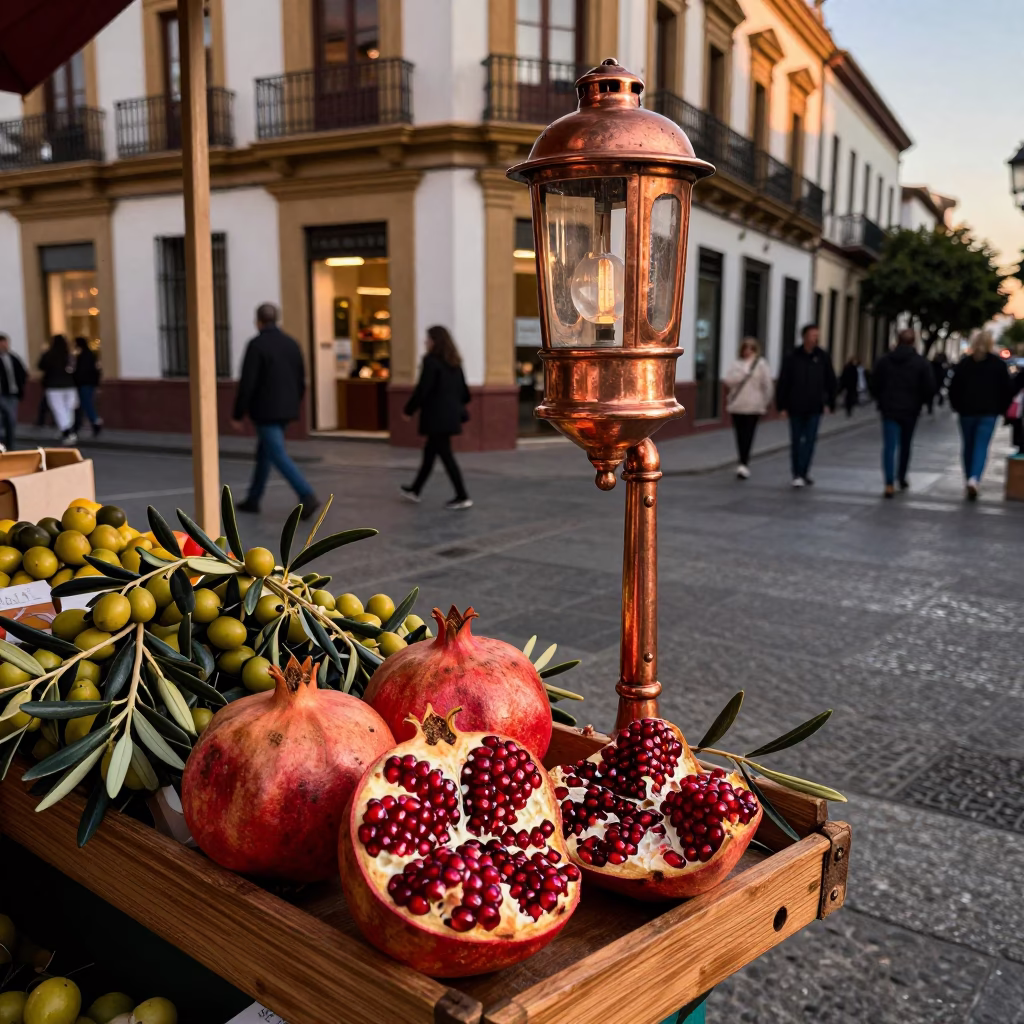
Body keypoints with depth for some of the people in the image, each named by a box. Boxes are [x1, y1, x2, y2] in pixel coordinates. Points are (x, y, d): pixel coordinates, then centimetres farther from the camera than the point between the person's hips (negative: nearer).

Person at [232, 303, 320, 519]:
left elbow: (247, 383, -17)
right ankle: (253, 499, 27)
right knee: (264, 452, 19)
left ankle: (307, 497, -20)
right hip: (284, 410, 7)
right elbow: (301, 381, 10)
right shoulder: (292, 343, 6)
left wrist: (238, 415, -8)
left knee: (278, 456, -7)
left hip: (265, 411, -7)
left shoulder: (256, 345, -14)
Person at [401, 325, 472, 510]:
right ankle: (415, 490, 29)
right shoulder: (454, 362, 10)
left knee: (445, 455, -4)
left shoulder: (431, 361, -14)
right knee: (429, 452, 17)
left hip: (437, 417, -9)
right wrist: (459, 409, 23)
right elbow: (463, 389, 13)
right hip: (451, 415, 9)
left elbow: (422, 389, -16)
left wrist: (409, 410, -6)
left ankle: (462, 497, -5)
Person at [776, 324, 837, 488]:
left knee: (809, 441, -5)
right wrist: (781, 405, -6)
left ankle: (800, 474, -3)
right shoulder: (792, 358, -3)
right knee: (796, 441, 7)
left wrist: (831, 403, 4)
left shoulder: (822, 357, 2)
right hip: (796, 407, 0)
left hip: (814, 408, 0)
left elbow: (831, 382, 6)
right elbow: (783, 383, -3)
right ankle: (798, 474, 17)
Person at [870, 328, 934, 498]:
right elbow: (930, 387, -6)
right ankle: (902, 479, 30)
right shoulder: (921, 363, -4)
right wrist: (920, 402, 11)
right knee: (905, 446, 17)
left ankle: (889, 484, -17)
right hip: (910, 410, 0)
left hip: (889, 409, 0)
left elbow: (875, 384, 3)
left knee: (889, 446, -4)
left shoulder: (884, 360, 0)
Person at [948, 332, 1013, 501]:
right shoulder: (998, 364, 0)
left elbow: (954, 387, 1)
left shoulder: (963, 363, 2)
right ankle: (974, 478, -24)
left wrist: (957, 407, 12)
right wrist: (1001, 409, 12)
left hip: (967, 411, 1)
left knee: (968, 447, 12)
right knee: (982, 447, -4)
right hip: (989, 412, -1)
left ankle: (970, 480, 17)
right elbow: (1007, 389, 1)